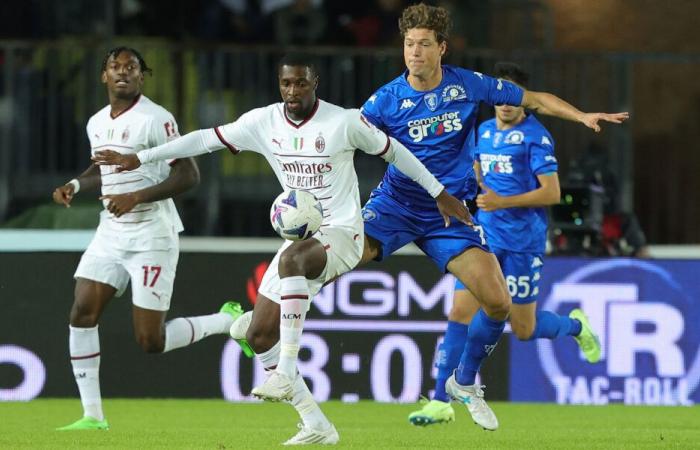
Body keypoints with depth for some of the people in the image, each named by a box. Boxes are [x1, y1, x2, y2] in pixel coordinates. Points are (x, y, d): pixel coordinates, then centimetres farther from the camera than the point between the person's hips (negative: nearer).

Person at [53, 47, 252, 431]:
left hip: (151, 236, -7)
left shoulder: (155, 119, -12)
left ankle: (230, 321, 18)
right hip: (110, 232, 7)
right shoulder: (96, 123, 11)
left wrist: (136, 197, -23)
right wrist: (74, 185, 10)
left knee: (151, 341, -6)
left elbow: (188, 175, -15)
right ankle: (92, 416, -1)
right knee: (82, 313, -8)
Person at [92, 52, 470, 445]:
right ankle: (317, 426, 5)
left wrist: (438, 193, 8)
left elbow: (392, 150, 3)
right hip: (301, 239, 7)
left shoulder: (345, 122, -10)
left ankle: (286, 375, -40)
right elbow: (206, 139, 7)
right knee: (260, 336, -1)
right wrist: (139, 159, 6)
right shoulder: (264, 122, 1)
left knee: (292, 258, -40)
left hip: (341, 235, -7)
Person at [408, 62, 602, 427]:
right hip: (486, 237, 5)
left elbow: (552, 193, -16)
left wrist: (503, 202, -21)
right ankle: (441, 403, -6)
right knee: (460, 313, -7)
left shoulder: (535, 136, -10)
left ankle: (576, 325, 35)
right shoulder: (484, 132, 10)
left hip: (523, 243, -5)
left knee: (523, 329, 3)